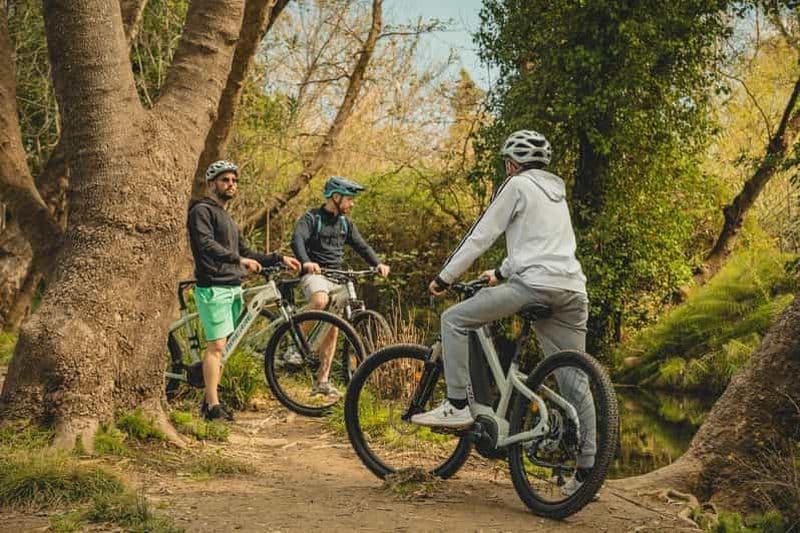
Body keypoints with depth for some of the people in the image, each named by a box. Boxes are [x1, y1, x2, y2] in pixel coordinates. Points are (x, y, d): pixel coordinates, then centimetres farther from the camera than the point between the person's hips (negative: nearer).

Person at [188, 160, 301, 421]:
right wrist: (239, 259, -28)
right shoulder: (202, 211, -5)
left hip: (233, 288, 9)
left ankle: (211, 399, 15)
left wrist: (279, 258, 18)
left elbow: (246, 253, 26)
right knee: (216, 345, -10)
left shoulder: (227, 218, 24)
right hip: (213, 288, -9)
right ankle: (213, 406, -8)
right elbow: (206, 245, -21)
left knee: (221, 346, 9)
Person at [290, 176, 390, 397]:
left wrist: (378, 264, -10)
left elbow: (361, 246, 9)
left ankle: (322, 380, 7)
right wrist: (306, 262, -43)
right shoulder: (312, 218, -5)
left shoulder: (346, 223, 15)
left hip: (336, 277, 6)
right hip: (314, 274, -6)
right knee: (320, 300, -38)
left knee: (332, 328, 0)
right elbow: (297, 240, -23)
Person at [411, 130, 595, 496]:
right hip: (573, 290, 8)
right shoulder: (556, 192, 29)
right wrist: (501, 273, 47)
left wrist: (444, 278, 8)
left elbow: (481, 236, 2)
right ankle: (586, 472, 4)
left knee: (454, 320, 2)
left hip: (535, 284, -8)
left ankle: (457, 406, -5)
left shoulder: (517, 185, 6)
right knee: (575, 381, 6)